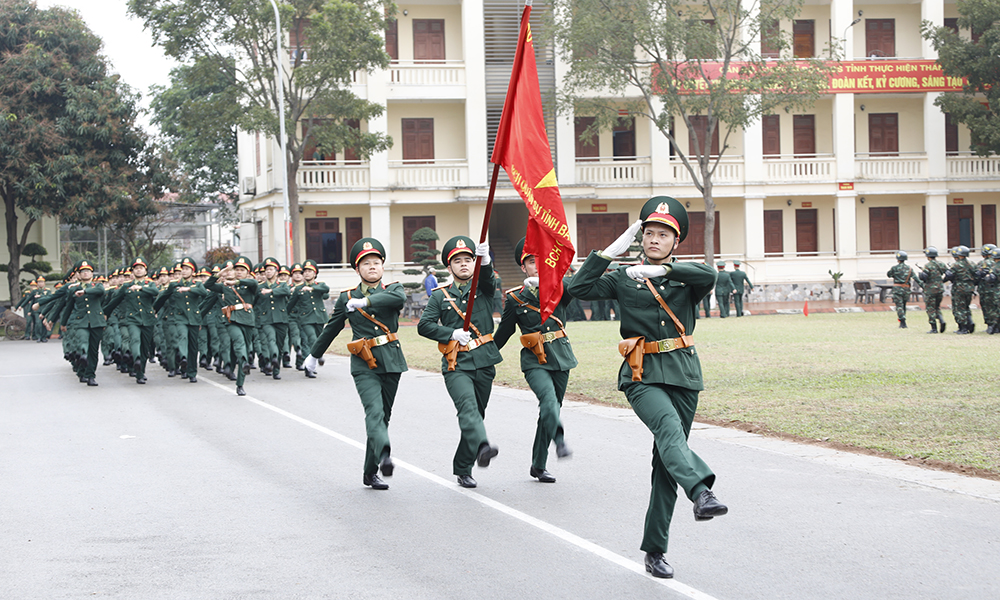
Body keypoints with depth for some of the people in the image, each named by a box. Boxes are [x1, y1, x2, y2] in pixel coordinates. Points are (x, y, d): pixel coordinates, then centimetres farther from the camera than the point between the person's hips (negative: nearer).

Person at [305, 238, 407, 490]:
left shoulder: (392, 289, 6)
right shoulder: (347, 298, 6)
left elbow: (399, 298, -21)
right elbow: (331, 329, 19)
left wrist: (365, 301, -24)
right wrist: (314, 355, 29)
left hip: (391, 362, 2)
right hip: (364, 365, -2)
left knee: (383, 415, 6)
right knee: (374, 411, -21)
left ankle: (370, 473, 15)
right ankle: (384, 455, -45)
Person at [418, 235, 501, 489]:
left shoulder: (483, 289, 9)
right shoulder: (440, 296, 7)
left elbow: (489, 280, -14)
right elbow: (424, 325, 2)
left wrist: (485, 260, -35)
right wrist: (451, 333, -11)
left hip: (484, 361, 3)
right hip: (456, 365, -3)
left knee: (476, 413, 8)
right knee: (468, 406, -25)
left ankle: (463, 469, 19)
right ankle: (482, 447, -49)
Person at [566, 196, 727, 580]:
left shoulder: (685, 279, 10)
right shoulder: (624, 278, 9)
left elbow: (709, 275, -14)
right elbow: (579, 289, -4)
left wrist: (662, 269, -24)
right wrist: (612, 251, -6)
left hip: (682, 374, 2)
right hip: (642, 375, -2)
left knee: (667, 459, 2)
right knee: (668, 425, -32)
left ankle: (655, 549, 9)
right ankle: (701, 491, -56)